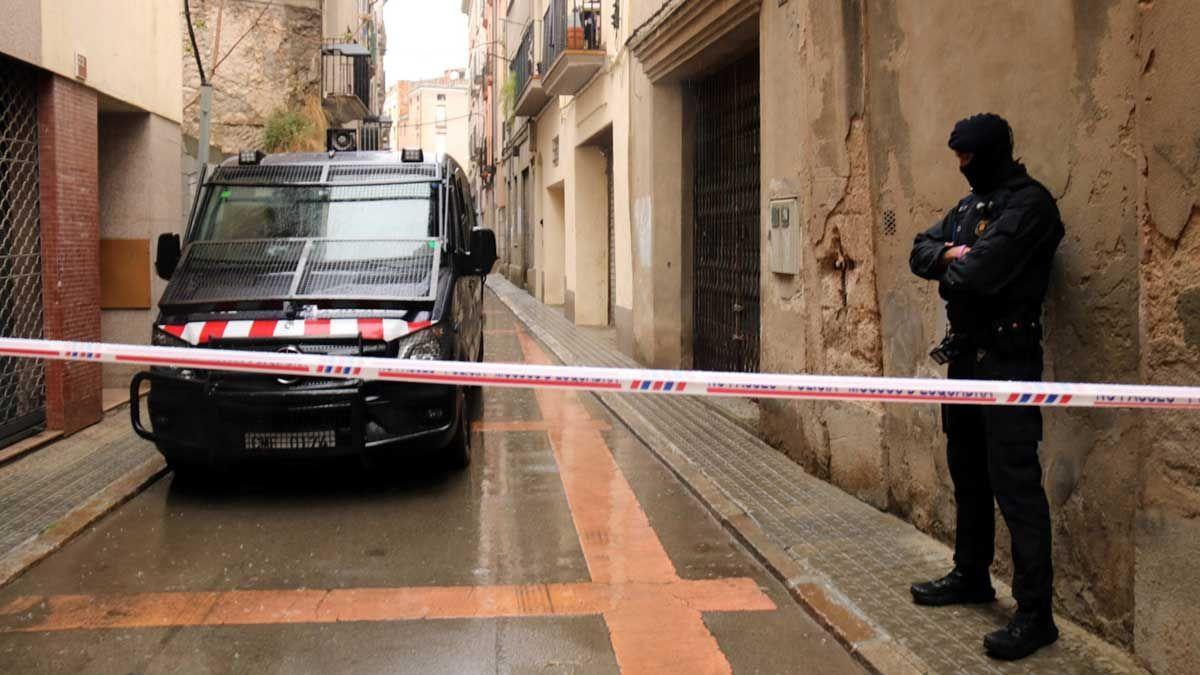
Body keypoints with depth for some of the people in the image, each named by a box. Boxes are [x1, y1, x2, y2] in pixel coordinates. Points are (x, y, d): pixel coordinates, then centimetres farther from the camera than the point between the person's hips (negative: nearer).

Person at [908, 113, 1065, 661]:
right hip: (966, 353, 10)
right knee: (968, 473, 19)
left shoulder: (1028, 203, -14)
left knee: (1015, 484, -10)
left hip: (1006, 357, -10)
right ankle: (972, 576, 34)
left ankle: (1035, 613, -5)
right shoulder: (970, 205, 15)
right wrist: (949, 254, -8)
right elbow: (921, 251, 14)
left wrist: (950, 275, -3)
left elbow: (982, 271, -24)